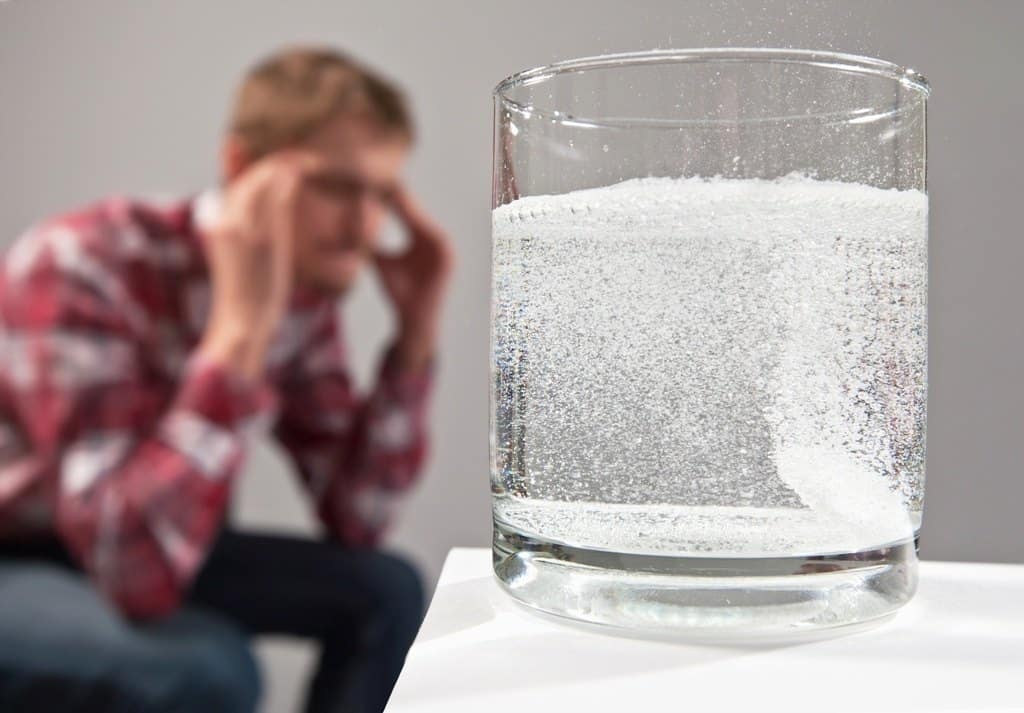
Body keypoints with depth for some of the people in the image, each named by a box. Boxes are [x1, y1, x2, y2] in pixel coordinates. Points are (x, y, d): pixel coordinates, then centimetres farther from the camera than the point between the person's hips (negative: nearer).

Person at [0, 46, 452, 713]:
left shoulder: (303, 287, -9)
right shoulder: (84, 267, -30)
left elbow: (354, 522, -7)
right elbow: (140, 572, -38)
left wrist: (417, 335, -17)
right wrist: (241, 326, -40)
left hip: (130, 553, 6)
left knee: (385, 590, -3)